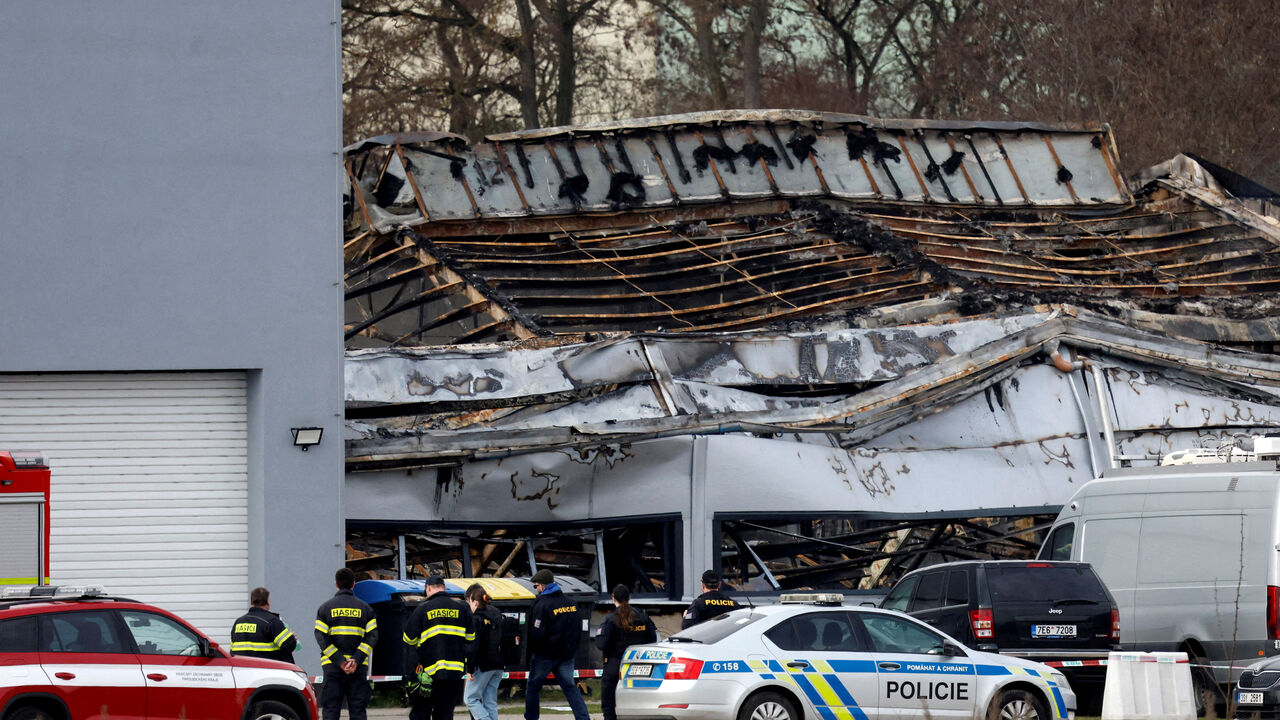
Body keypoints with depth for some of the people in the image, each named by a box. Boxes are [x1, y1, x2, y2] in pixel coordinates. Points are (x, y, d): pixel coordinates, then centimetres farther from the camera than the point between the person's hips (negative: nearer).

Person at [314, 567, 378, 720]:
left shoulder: (325, 608, 4)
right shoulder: (364, 608, 7)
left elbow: (321, 637, -6)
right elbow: (372, 636, -3)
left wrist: (339, 660, -10)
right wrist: (357, 660, -9)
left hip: (332, 667, -1)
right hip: (359, 668, 1)